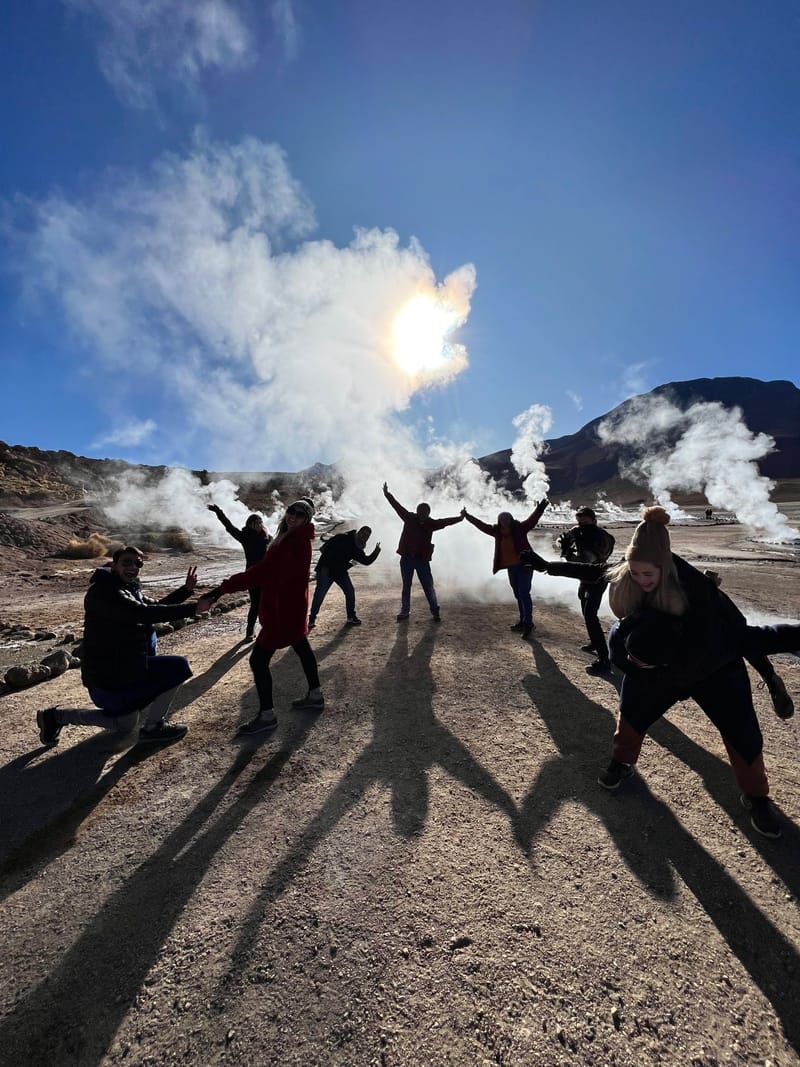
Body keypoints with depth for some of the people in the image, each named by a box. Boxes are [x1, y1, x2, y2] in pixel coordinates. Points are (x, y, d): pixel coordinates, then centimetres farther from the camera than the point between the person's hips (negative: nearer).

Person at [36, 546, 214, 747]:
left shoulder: (130, 589, 9)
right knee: (178, 667, -13)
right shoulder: (103, 591, -21)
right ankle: (152, 727, -1)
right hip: (109, 676, -10)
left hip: (121, 666, 10)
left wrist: (186, 589, 0)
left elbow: (156, 606, 14)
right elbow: (143, 613, -34)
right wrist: (192, 609, -36)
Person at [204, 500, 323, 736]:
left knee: (258, 660, -3)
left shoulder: (297, 542, -23)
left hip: (284, 610, -11)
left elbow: (263, 571, -30)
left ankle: (266, 716, 11)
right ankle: (315, 696, 37)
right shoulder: (294, 539, 10)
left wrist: (224, 587, -30)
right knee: (302, 648, 20)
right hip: (290, 606, 11)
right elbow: (268, 569, 9)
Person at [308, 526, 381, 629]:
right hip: (326, 570, -6)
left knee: (350, 591, 4)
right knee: (319, 594, -4)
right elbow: (324, 549, -19)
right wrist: (323, 567, -23)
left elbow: (367, 561, 5)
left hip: (341, 571, 7)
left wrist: (377, 551, -7)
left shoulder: (357, 548, 5)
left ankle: (351, 617, 19)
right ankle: (312, 619, 12)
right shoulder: (341, 538, -16)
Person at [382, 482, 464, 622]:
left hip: (422, 559, -1)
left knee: (428, 587, 4)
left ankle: (435, 611, 20)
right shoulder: (409, 518, -4)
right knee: (406, 586, 13)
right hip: (406, 558, 1)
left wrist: (460, 517, -15)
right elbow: (398, 507, 0)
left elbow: (445, 521, -7)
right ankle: (405, 611, 27)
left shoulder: (431, 523, -4)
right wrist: (387, 495, 1)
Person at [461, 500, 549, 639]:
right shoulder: (497, 531, 3)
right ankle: (523, 621, 26)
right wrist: (467, 516, 13)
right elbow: (481, 525, 10)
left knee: (524, 594, -8)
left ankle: (528, 624, 0)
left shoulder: (520, 528, -10)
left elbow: (532, 519, -23)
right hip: (511, 567, 6)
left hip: (524, 565, -6)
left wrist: (540, 508, -41)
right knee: (518, 595, 14)